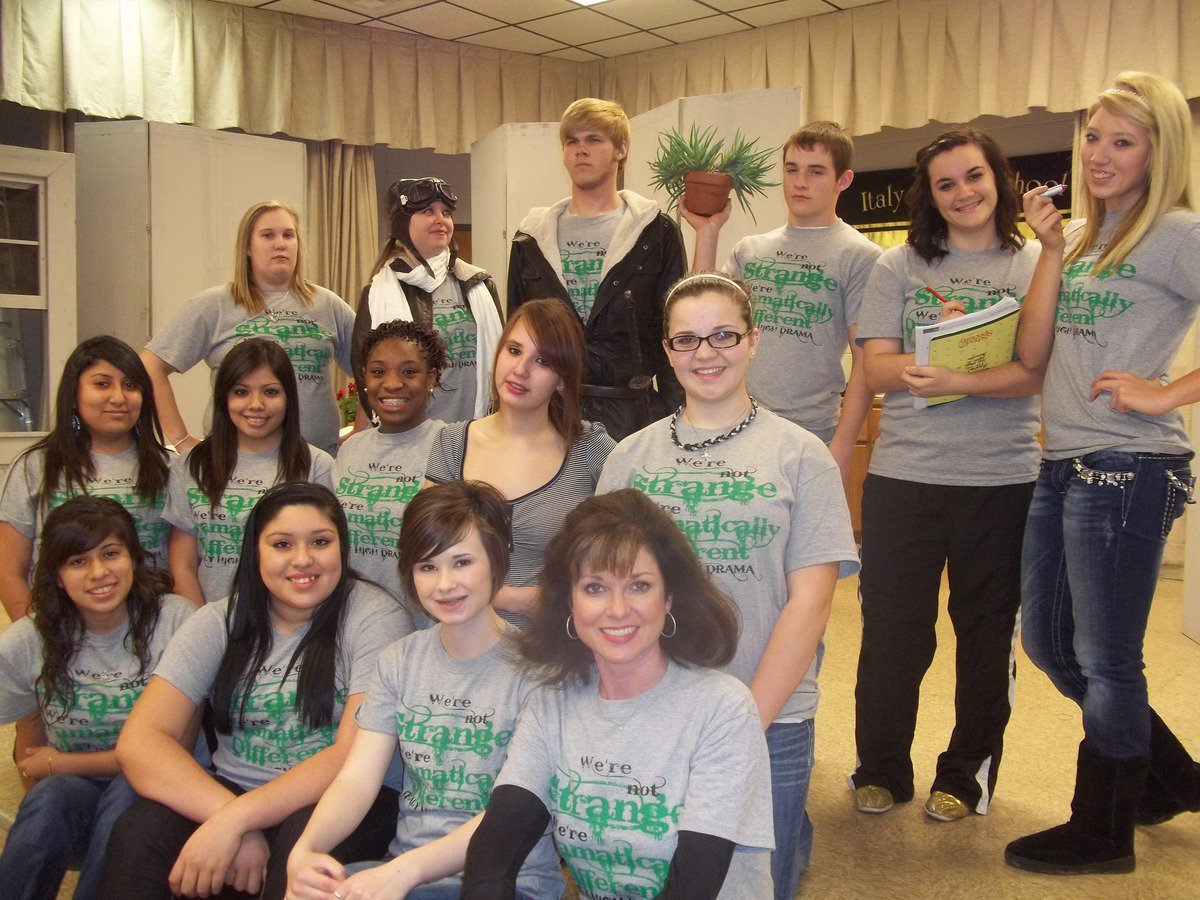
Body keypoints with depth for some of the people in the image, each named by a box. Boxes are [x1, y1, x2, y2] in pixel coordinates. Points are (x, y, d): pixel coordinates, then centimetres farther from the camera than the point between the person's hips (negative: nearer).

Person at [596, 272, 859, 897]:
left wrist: (747, 722, -12)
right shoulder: (630, 457, 6)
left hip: (770, 721, -2)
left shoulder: (800, 457, -1)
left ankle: (796, 837, 31)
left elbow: (808, 602, -5)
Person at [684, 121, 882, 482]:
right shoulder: (749, 250, 14)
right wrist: (707, 233, 2)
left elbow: (866, 360, -4)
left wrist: (841, 448, -11)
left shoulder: (859, 257, 0)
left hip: (810, 438, -4)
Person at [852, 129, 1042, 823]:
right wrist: (925, 363, -23)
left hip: (1003, 479, 0)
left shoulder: (1038, 266, 4)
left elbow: (1039, 371, -9)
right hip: (904, 475, 1)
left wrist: (955, 380, -25)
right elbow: (877, 369, -2)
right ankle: (881, 770, 25)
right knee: (891, 630, 6)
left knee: (987, 632, 10)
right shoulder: (900, 266, 7)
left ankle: (967, 776, 27)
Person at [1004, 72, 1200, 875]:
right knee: (1048, 643, 17)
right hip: (1062, 466, 9)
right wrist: (1052, 251, -1)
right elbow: (1031, 355, 4)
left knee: (1105, 659, 3)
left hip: (1129, 469, -8)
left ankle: (1102, 834, 23)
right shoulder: (1081, 236, 13)